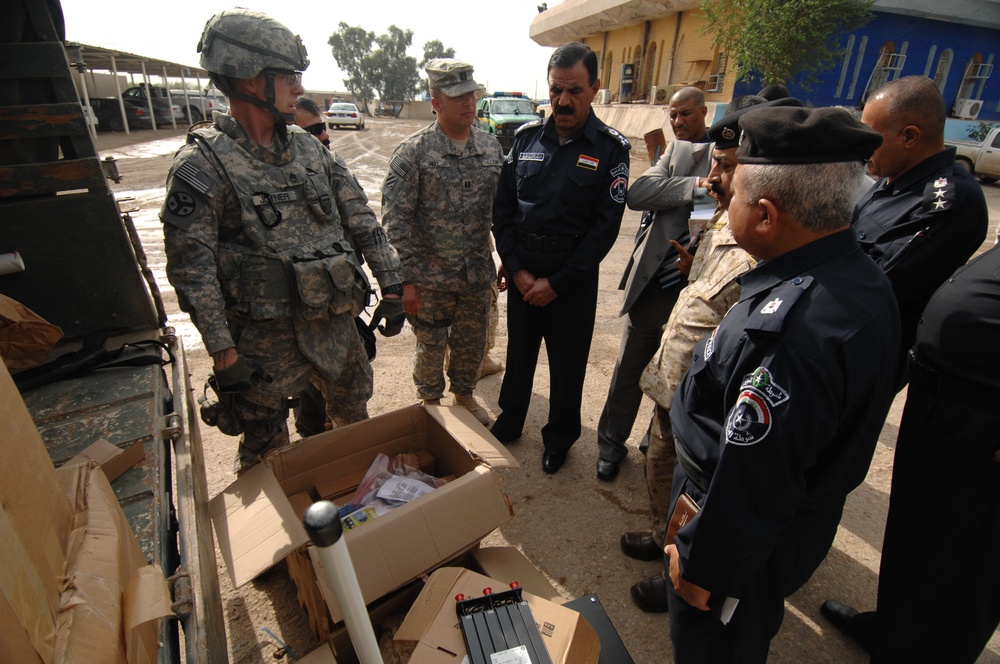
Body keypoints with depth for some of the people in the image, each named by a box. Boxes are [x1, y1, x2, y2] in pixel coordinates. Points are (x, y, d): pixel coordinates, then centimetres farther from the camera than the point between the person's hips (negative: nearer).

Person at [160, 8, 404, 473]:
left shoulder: (310, 149, 5)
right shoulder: (202, 165, -11)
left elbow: (362, 221, 6)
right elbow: (191, 270, -13)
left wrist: (391, 286, 2)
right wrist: (223, 353, -16)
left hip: (335, 323, 5)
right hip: (265, 337, -5)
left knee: (355, 415, 24)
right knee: (267, 457, 11)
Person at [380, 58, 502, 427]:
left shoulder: (491, 146, 4)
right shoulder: (413, 151, -10)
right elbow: (395, 220, -12)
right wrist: (405, 278, -14)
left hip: (478, 273, 4)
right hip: (431, 276, -3)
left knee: (473, 343, 17)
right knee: (431, 346, 12)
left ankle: (464, 394, 42)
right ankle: (430, 403, 37)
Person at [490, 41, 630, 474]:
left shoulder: (611, 148, -6)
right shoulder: (526, 137, 3)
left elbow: (605, 226, -10)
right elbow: (502, 207, 3)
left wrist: (557, 282, -13)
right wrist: (517, 268, -7)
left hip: (573, 276, -3)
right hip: (521, 270, 3)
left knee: (567, 360, 10)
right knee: (519, 349, 16)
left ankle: (560, 437, 32)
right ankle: (509, 421, 39)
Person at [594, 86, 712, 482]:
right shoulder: (676, 149, 8)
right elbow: (637, 194, -9)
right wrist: (698, 185, -19)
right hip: (655, 280, 2)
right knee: (629, 368, 9)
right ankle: (611, 443, 28)